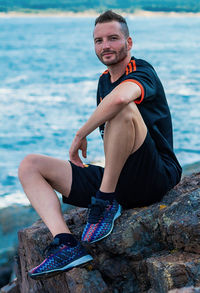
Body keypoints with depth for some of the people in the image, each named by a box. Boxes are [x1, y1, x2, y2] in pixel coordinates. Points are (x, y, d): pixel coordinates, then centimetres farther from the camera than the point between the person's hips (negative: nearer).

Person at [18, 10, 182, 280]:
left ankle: (105, 203, -20)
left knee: (124, 109, -33)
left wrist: (80, 134, -23)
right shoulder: (104, 80, 17)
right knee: (30, 166, 2)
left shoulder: (142, 72, -9)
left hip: (154, 177, -8)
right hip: (117, 182, 8)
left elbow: (120, 98, -35)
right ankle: (66, 245, -21)